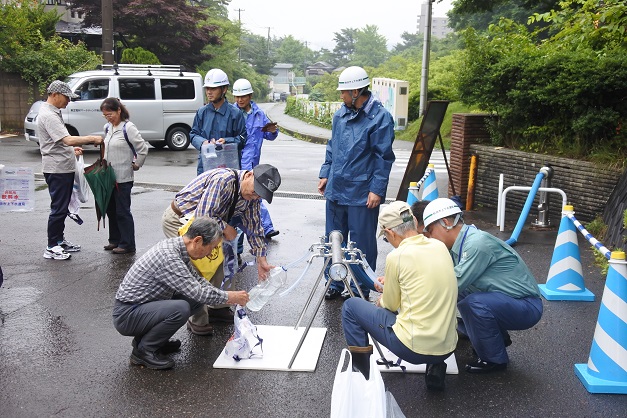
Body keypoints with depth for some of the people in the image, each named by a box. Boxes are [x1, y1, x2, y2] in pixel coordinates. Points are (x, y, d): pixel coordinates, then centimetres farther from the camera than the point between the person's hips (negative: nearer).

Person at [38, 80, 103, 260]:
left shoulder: (54, 113, 15)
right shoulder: (48, 116, -19)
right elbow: (68, 140, -28)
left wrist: (71, 149, 15)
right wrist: (92, 139, -23)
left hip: (64, 168, 10)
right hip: (56, 169, -10)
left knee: (63, 207, 17)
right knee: (58, 208, -4)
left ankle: (59, 240, 27)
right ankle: (51, 248, 3)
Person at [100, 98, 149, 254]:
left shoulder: (128, 128, -13)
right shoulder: (107, 128, 10)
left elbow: (143, 148, -15)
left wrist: (136, 165, -8)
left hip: (123, 178, -8)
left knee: (122, 211, -3)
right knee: (111, 209, 14)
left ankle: (127, 244, 6)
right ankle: (115, 240, 27)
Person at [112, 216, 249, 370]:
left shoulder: (175, 245, 1)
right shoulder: (168, 257, -28)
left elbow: (196, 280, 14)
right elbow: (198, 292, -28)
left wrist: (226, 298, 4)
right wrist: (229, 297, -13)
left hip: (144, 305, 9)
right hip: (126, 315, -9)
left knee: (195, 301, 3)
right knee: (180, 309, -30)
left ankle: (149, 336, 12)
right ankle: (143, 351, -8)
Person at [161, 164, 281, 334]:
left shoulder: (252, 196, -6)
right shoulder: (224, 180, -33)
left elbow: (254, 227, 4)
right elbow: (202, 215, -33)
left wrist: (261, 260, 0)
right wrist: (225, 228, -18)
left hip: (202, 220, 9)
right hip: (177, 219, -9)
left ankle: (216, 308, 26)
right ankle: (198, 321, -4)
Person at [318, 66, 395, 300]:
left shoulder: (380, 118, -10)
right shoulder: (340, 115, 9)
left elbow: (384, 157, -12)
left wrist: (377, 189, -15)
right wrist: (325, 174, 13)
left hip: (362, 194, -6)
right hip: (336, 190, 6)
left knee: (362, 244, 5)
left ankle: (361, 291, 20)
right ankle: (335, 284, 31)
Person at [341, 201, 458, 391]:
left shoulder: (397, 256, -12)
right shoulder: (440, 247, 5)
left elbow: (390, 305, 2)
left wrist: (382, 300, 25)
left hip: (413, 347, -6)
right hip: (447, 348, 6)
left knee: (351, 306, 9)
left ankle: (361, 369, 14)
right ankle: (435, 365, 16)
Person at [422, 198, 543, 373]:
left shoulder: (477, 243, -26)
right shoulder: (456, 247, 2)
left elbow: (455, 285, -28)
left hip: (526, 306, -9)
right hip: (502, 301, 9)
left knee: (473, 303, -32)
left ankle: (494, 360, -7)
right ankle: (498, 337, 21)